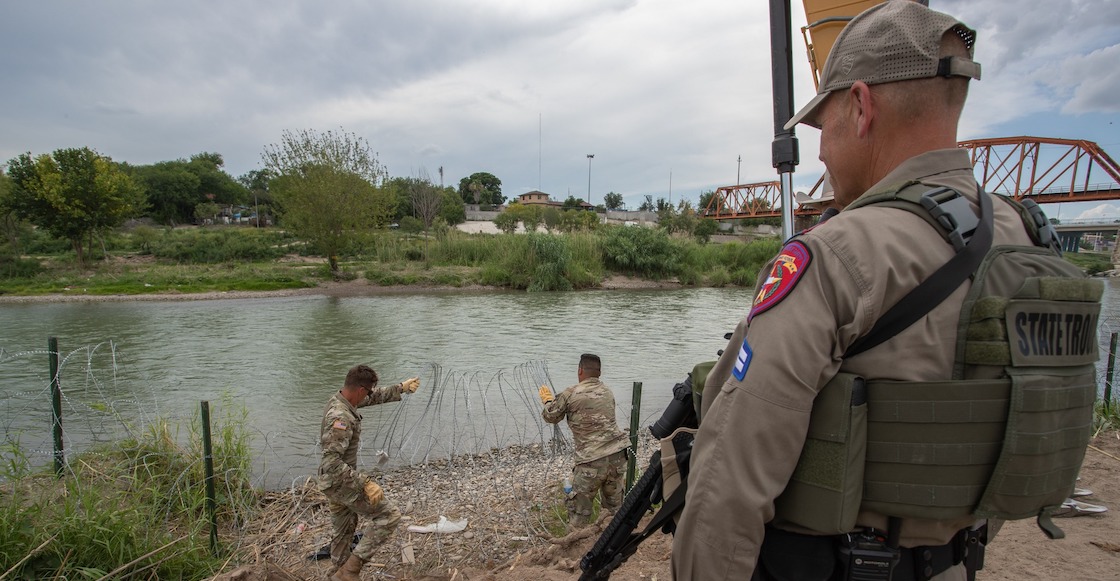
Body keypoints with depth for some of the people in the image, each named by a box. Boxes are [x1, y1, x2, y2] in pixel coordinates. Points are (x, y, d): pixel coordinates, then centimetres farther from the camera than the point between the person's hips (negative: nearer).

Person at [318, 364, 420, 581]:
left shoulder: (338, 399, -1)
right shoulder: (340, 418, -30)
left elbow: (375, 396, 17)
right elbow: (332, 462, -34)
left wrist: (401, 388, 20)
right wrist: (365, 483, -34)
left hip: (335, 481, 10)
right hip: (341, 483, -10)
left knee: (344, 529, 25)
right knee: (389, 515, -5)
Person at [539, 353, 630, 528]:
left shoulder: (570, 394, -6)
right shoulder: (607, 392, 11)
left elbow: (550, 417, 6)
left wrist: (547, 400, 28)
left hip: (592, 459, -6)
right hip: (618, 453, 6)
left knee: (579, 507, 8)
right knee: (614, 503, 21)